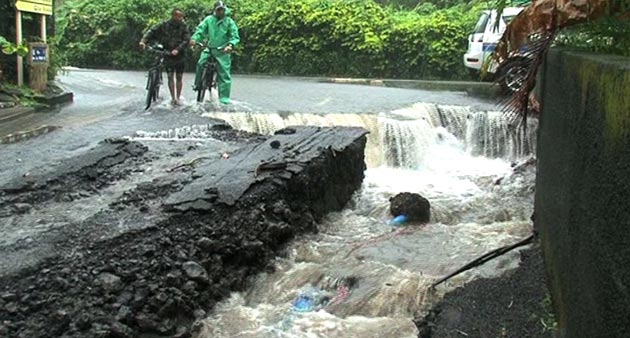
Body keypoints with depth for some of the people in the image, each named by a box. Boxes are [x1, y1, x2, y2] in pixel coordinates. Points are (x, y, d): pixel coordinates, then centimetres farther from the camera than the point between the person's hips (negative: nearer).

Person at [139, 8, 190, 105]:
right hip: (167, 55, 0)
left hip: (179, 55, 0)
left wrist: (178, 49, -27)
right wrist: (143, 41, -24)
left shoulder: (183, 27, -4)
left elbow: (186, 40, -13)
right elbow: (152, 31, -8)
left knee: (179, 77, 5)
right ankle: (173, 98, 5)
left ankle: (178, 98, 15)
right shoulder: (164, 25, -4)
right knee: (170, 76, -1)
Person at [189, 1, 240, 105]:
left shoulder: (229, 22, -1)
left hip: (223, 51, -2)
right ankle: (197, 84, 4)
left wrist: (231, 45, -28)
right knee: (200, 64, -20)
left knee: (224, 74, -4)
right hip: (209, 49, 2)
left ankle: (224, 98, 1)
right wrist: (194, 38, -20)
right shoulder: (209, 19, 5)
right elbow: (200, 29, 0)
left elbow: (235, 37, -8)